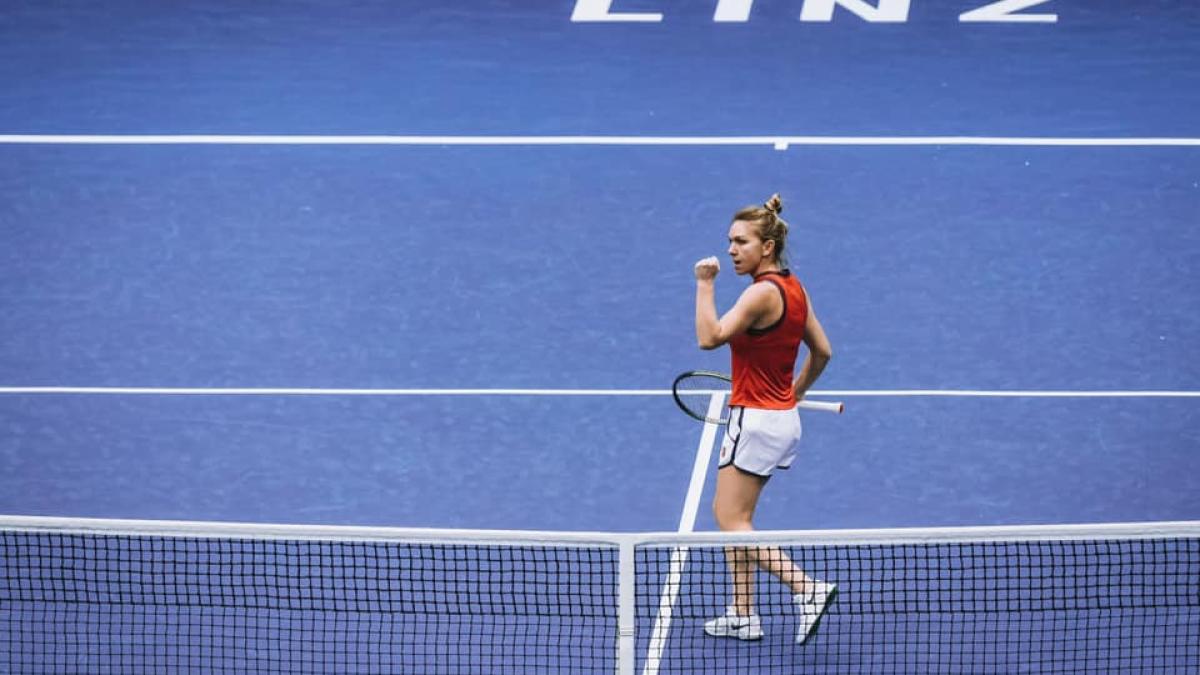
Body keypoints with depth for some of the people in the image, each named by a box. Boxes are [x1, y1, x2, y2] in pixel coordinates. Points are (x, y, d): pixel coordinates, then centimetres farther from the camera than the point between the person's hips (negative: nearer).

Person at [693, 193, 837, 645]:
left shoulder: (763, 292, -19)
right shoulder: (792, 288, 8)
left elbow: (710, 337, -27)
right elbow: (821, 350, 16)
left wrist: (705, 284, -22)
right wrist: (797, 391, 28)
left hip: (756, 418, -9)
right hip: (783, 418, 9)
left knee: (730, 520, -5)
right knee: (733, 517, 16)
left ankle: (806, 589, -14)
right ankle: (743, 615, 18)